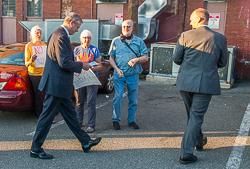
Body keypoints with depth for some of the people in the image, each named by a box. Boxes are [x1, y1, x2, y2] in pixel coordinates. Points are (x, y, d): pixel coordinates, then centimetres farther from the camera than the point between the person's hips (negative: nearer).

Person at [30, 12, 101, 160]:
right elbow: (64, 63, -24)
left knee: (70, 114, 16)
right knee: (47, 117, 0)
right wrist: (81, 65, -10)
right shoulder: (61, 36, -19)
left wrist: (77, 66, 16)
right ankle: (36, 149, 12)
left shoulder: (59, 34, 14)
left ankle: (86, 142, 27)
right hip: (56, 85, -11)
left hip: (59, 85, 11)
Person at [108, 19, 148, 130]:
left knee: (133, 99, 7)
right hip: (119, 74, -1)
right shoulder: (116, 41, 8)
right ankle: (116, 120, 9)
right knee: (117, 98, -5)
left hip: (133, 75, 1)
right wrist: (117, 69, -8)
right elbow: (111, 58, 7)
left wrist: (137, 59, -14)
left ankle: (132, 120, 19)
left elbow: (145, 57, 6)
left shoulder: (139, 41, 8)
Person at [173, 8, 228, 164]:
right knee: (196, 116, 5)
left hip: (186, 82, 1)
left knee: (193, 114, 22)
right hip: (206, 84, -1)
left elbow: (176, 59, -1)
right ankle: (186, 153, 3)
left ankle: (198, 141, 42)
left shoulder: (186, 36, -6)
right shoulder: (220, 38, -2)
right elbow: (222, 63, 6)